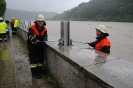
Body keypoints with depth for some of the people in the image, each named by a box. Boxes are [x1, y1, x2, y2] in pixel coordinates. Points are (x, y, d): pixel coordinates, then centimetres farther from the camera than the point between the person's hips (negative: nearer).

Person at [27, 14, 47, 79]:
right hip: (32, 46, -6)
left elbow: (45, 37, -6)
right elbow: (30, 37, -28)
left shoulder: (44, 29, -1)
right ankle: (34, 72, 5)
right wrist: (37, 41, -39)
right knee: (33, 58, -4)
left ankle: (39, 69, 35)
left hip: (40, 46, 6)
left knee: (41, 57, 15)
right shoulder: (32, 28, -18)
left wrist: (43, 42, -27)